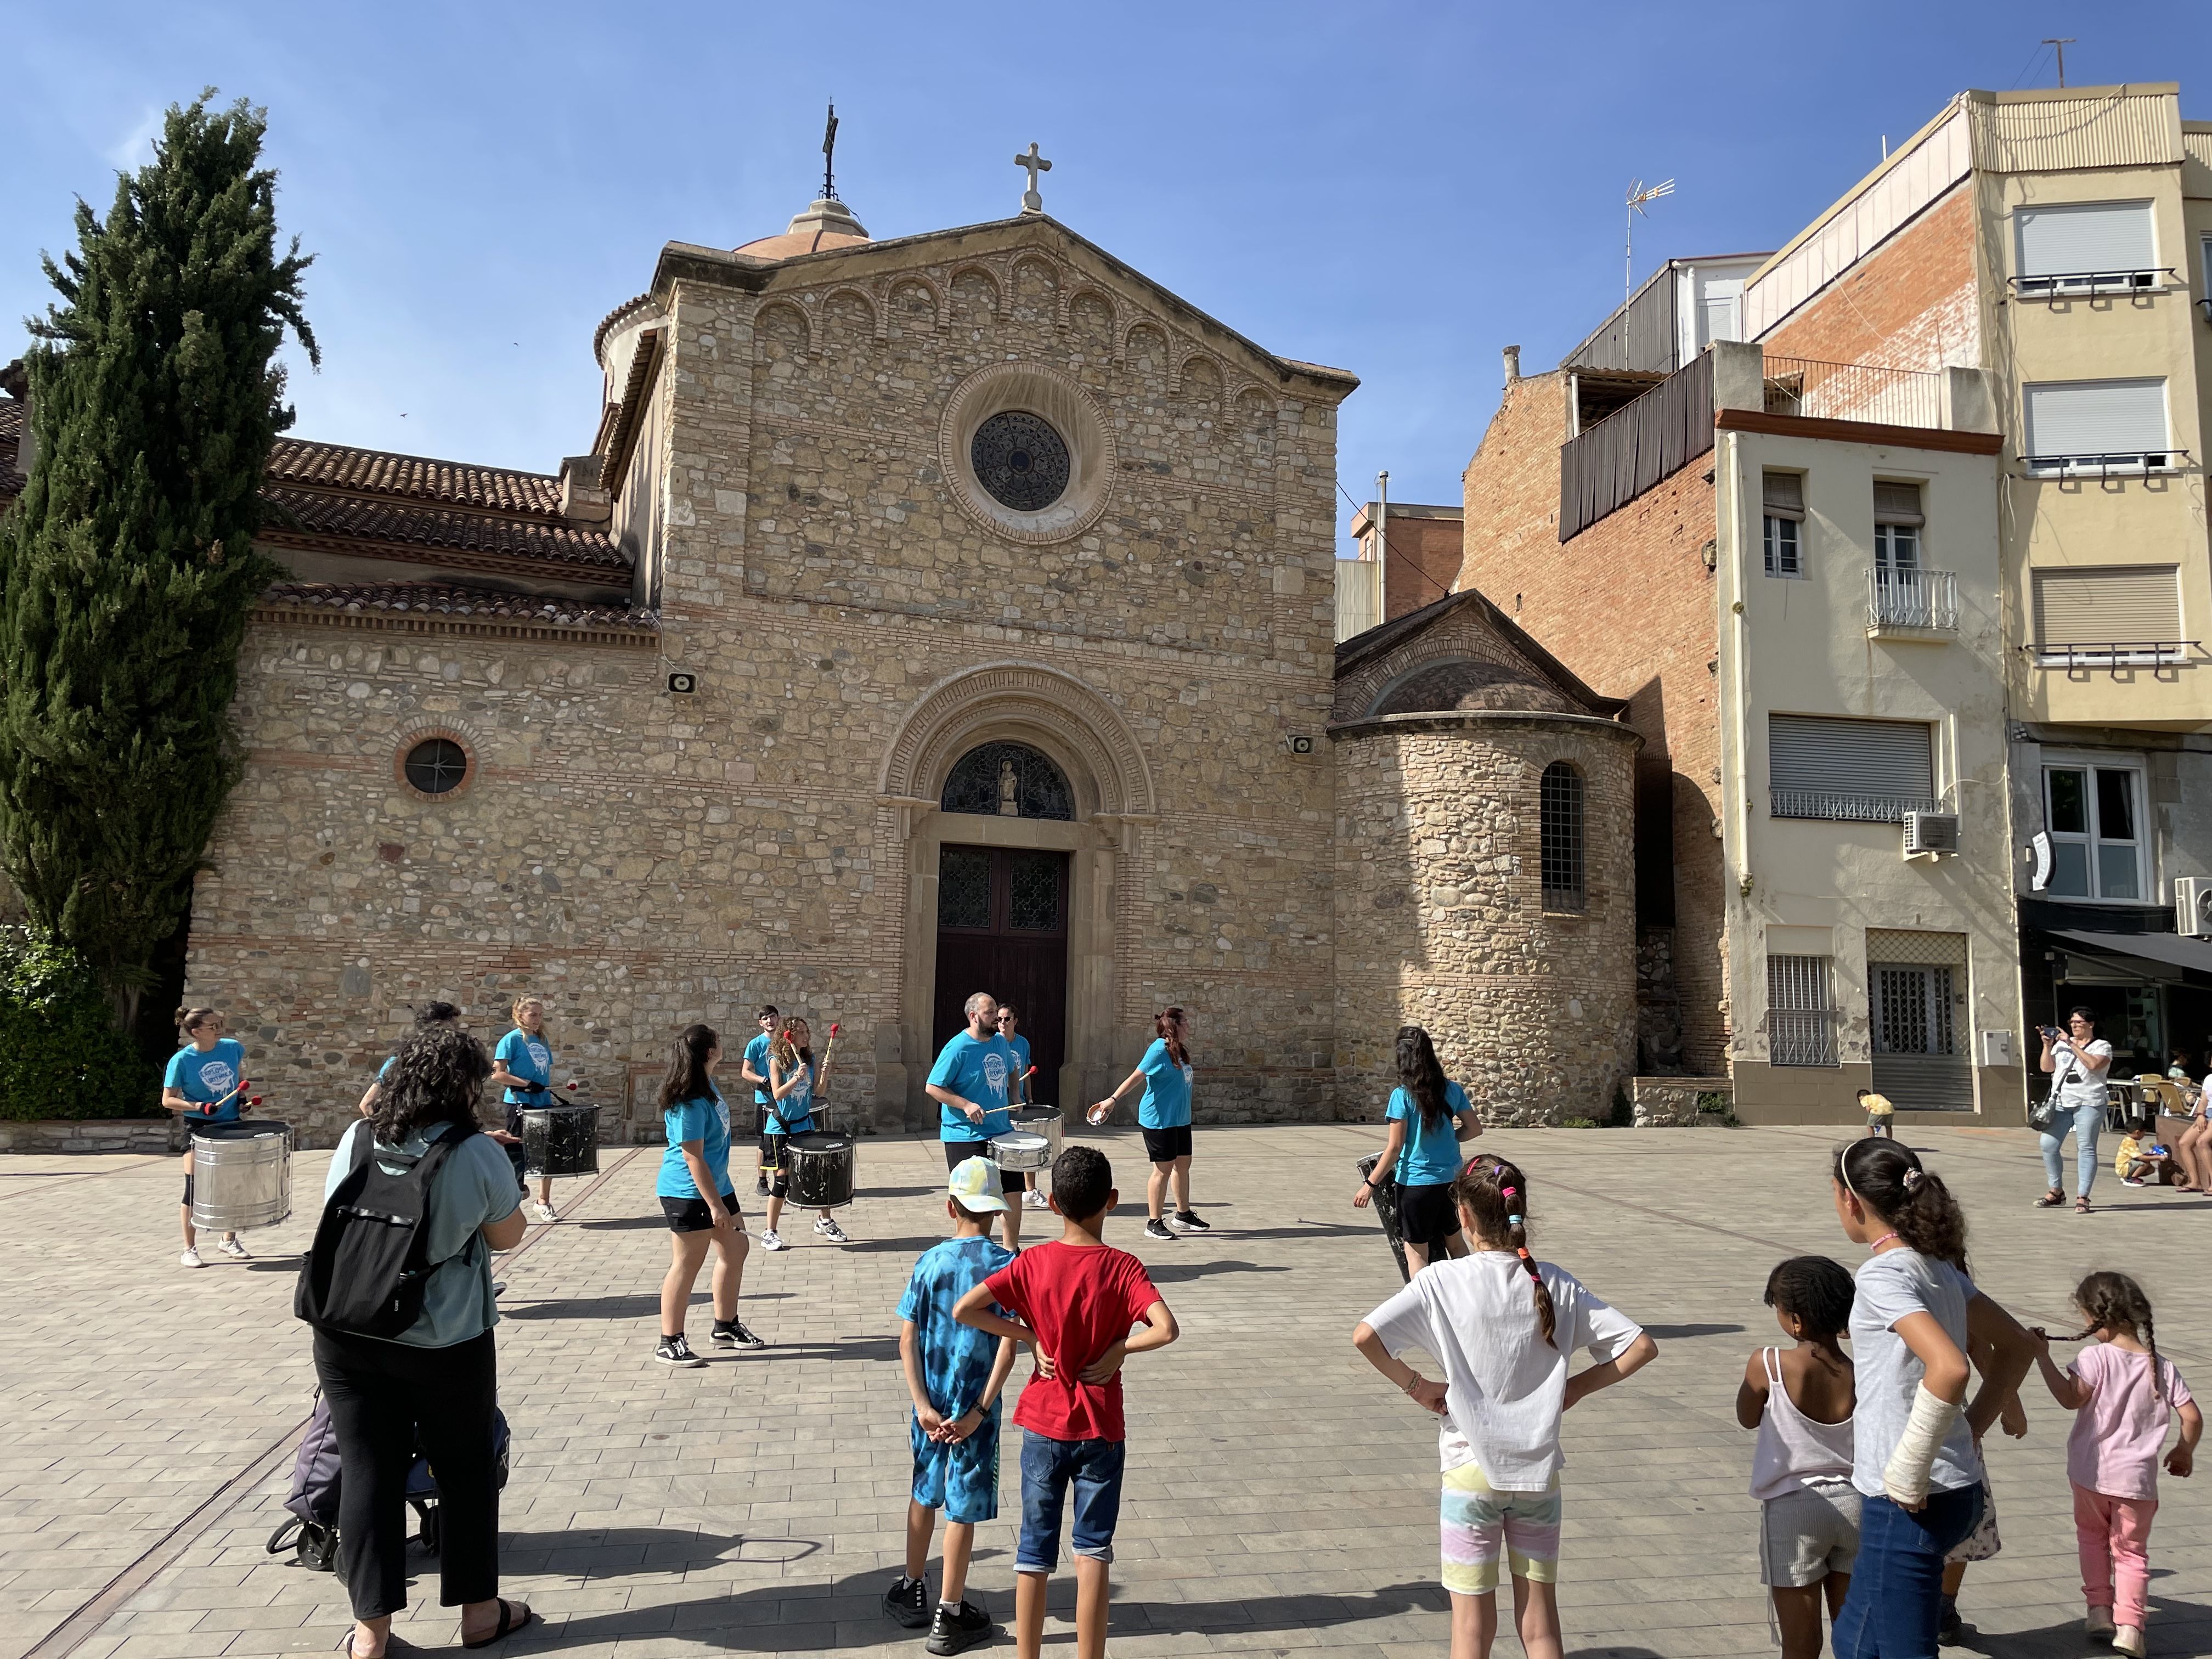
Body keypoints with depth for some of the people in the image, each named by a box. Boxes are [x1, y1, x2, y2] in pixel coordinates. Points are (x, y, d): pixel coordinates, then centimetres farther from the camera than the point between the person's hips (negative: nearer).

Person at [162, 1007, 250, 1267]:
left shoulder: (233, 1048, -4)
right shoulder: (181, 1060, -14)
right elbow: (168, 1100, -10)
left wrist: (242, 1097, 2)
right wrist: (198, 1106, -23)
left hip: (231, 1124, 4)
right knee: (195, 1187, -5)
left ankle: (229, 1240, 29)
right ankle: (190, 1249, 8)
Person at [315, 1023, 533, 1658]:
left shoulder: (354, 1140, -3)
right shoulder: (477, 1154, -15)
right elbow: (508, 1236, -2)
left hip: (348, 1336, 3)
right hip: (446, 1342, -3)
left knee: (367, 1471, 12)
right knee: (465, 1468, 14)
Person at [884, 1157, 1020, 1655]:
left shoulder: (930, 1262, -5)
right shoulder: (1006, 1266, -12)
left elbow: (907, 1339, -7)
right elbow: (1008, 1346, -18)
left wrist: (922, 1405, -9)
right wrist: (979, 1411, -16)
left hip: (932, 1402, 3)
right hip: (974, 1407, -3)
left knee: (925, 1494, 22)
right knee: (963, 1508, 7)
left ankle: (912, 1592, 37)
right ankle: (948, 1617, 17)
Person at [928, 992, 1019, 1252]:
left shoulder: (1000, 1042, 5)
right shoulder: (958, 1048, -16)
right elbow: (933, 1087, -15)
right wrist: (966, 1105, -23)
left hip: (1002, 1133, 7)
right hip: (965, 1136, -7)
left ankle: (1012, 1250, 29)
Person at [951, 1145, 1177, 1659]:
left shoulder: (1033, 1263, -9)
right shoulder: (1123, 1268, -13)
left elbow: (963, 1310, -15)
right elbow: (1166, 1329, -27)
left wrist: (1031, 1337, -8)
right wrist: (1118, 1348, -12)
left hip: (1044, 1424, 1)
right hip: (1100, 1428, -1)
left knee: (1035, 1550, 13)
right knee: (1092, 1549, 11)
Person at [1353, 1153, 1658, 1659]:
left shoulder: (1442, 1281, -12)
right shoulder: (1556, 1285, -4)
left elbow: (1365, 1336, -22)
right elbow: (1641, 1346, -4)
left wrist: (1416, 1386, -8)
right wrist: (1575, 1387, 3)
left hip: (1471, 1470, -2)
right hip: (1539, 1472, 2)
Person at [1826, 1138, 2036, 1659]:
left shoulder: (1882, 1274, -19)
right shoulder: (1937, 1266, 8)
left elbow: (1949, 1368, -31)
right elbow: (2016, 1347, 16)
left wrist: (1908, 1475, -22)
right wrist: (1973, 1428, 13)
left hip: (1912, 1504, -9)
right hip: (1958, 1487, 9)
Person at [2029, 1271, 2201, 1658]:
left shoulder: (2095, 1357, -17)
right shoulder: (2163, 1368, -3)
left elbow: (2070, 1398, -27)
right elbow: (2193, 1417, -2)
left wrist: (2042, 1357, -22)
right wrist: (2184, 1452, 16)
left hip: (2092, 1473, -2)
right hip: (2137, 1479, 2)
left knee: (2092, 1536, 23)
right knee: (2131, 1551, 15)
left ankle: (2099, 1608, 20)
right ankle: (2129, 1625, 3)